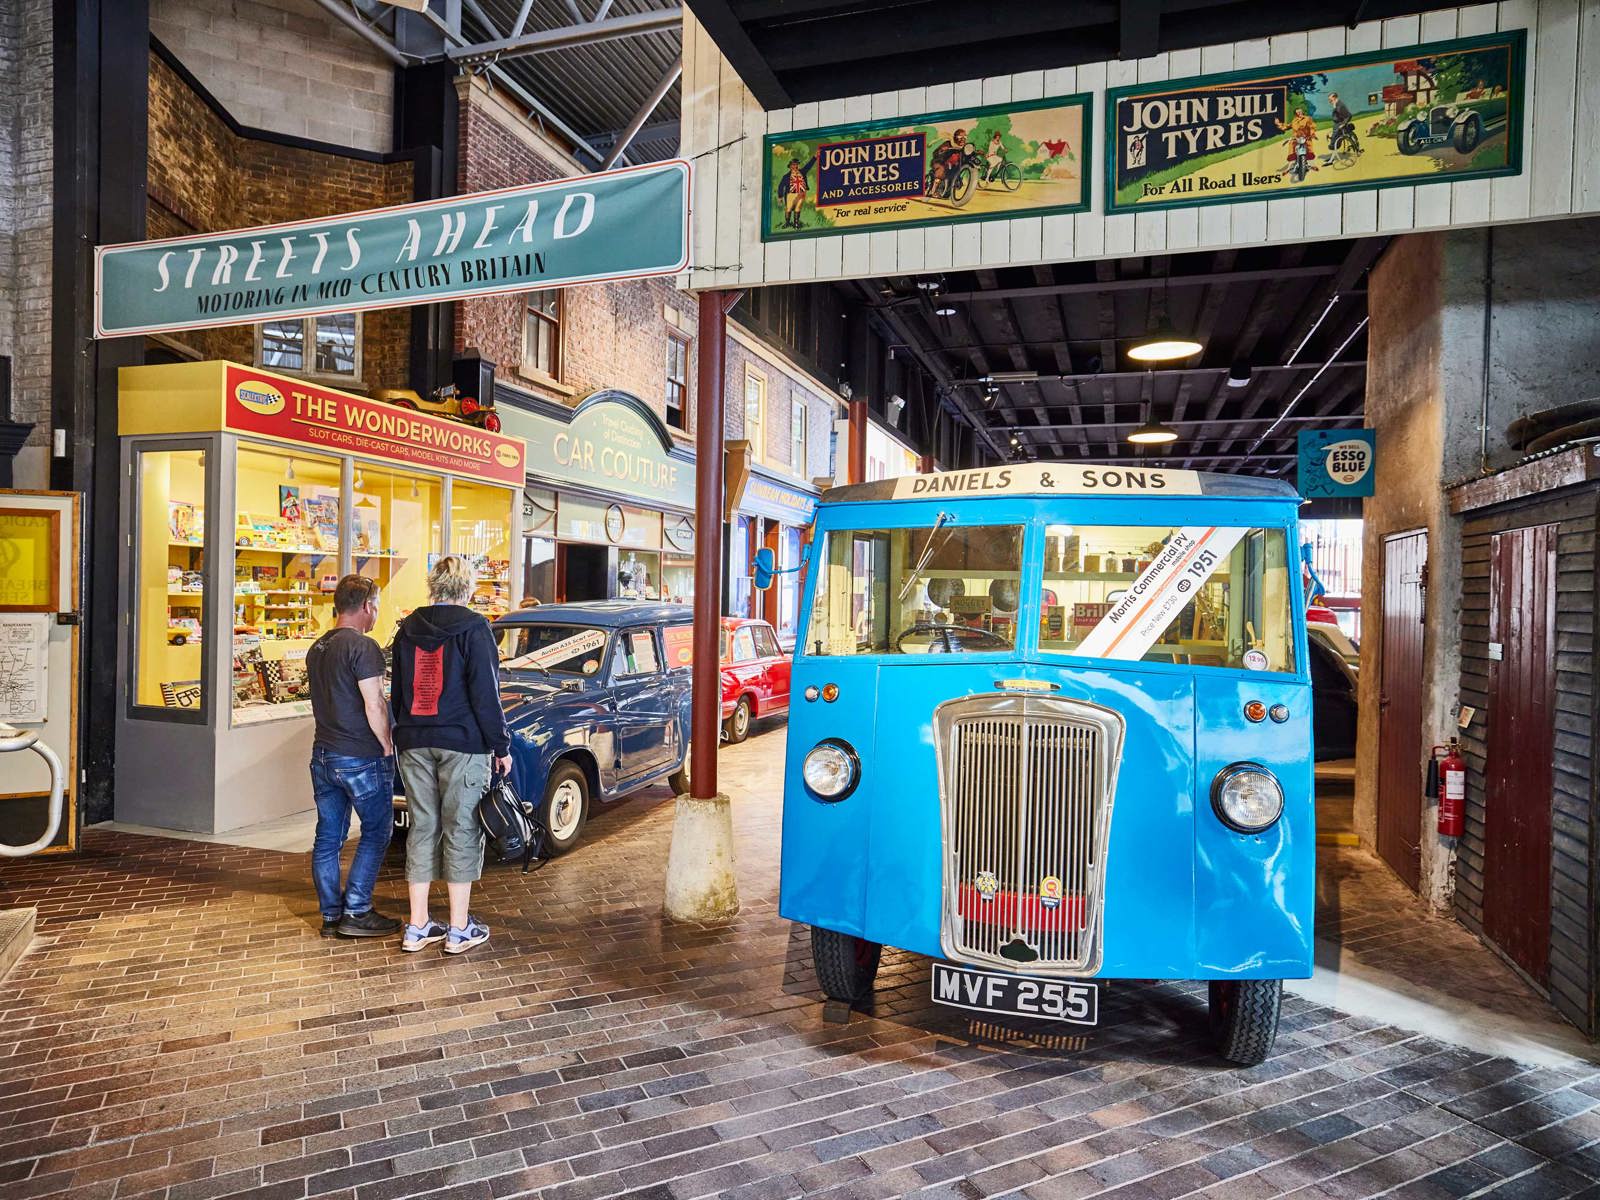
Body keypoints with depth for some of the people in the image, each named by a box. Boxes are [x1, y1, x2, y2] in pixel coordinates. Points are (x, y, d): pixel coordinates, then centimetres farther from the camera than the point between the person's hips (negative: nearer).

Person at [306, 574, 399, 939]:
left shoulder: (316, 648, 12)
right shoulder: (363, 647, -16)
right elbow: (374, 706, -19)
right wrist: (387, 746, -8)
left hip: (322, 755, 8)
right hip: (361, 758, -8)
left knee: (328, 837, 11)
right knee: (377, 832, 6)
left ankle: (331, 915, 19)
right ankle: (356, 912, 6)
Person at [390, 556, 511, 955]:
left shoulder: (408, 629, 8)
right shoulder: (473, 627, -10)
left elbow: (398, 692, 14)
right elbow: (485, 694, -12)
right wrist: (501, 746, -5)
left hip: (414, 742, 5)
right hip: (462, 742, -5)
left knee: (423, 828, 12)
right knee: (461, 830, 3)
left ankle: (417, 927, 17)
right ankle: (460, 929, 9)